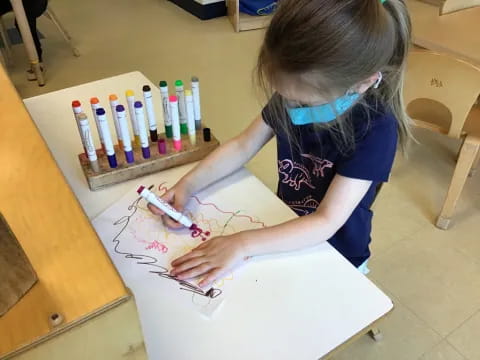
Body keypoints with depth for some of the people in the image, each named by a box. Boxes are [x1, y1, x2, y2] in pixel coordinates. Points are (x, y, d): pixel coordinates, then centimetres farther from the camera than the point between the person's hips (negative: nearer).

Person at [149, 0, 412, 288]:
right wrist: (188, 185, -19)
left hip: (335, 257, -4)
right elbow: (243, 146, -6)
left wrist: (243, 245, -39)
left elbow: (326, 222, -31)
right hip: (286, 229, 4)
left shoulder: (376, 129, -29)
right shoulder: (295, 94, -15)